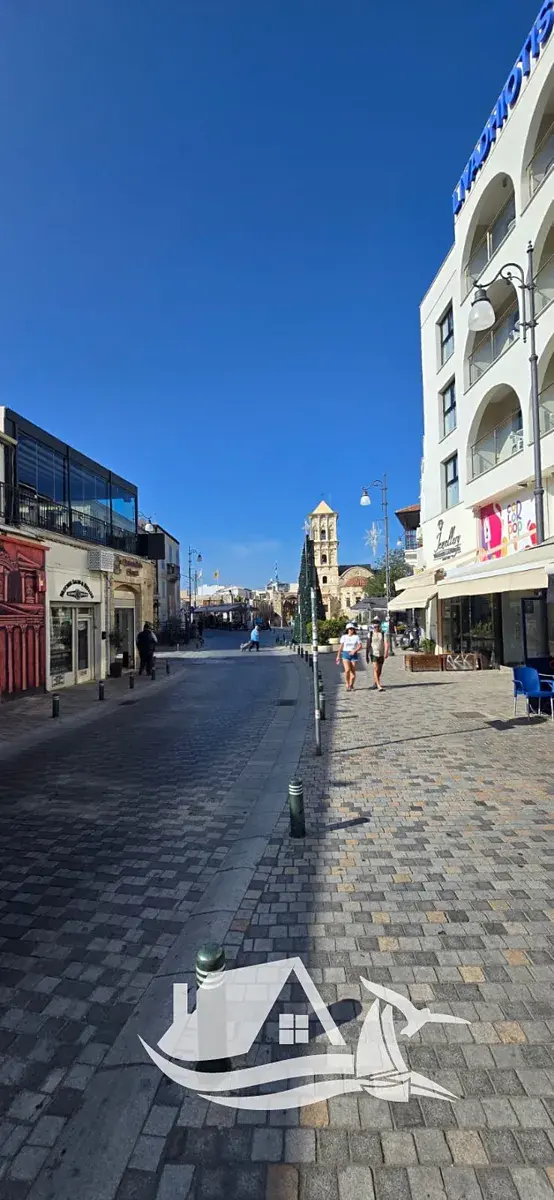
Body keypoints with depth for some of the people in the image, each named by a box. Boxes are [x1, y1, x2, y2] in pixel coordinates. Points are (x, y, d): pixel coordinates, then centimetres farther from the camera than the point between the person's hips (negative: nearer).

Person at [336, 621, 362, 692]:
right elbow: (340, 647, 8)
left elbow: (360, 646, -2)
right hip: (345, 654, 0)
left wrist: (355, 650, -18)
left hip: (353, 654, 1)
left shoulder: (356, 636, 4)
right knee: (347, 670, -15)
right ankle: (347, 685, 1)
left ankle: (351, 685, 16)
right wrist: (338, 656, 6)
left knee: (353, 671, 1)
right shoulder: (344, 636, 6)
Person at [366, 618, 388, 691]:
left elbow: (386, 643, -12)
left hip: (381, 654, 2)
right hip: (373, 654, -2)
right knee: (376, 669, -16)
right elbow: (368, 645, 3)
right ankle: (379, 686, -21)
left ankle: (375, 682, 37)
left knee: (379, 670, 14)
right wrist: (367, 656, 3)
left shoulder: (383, 634, -1)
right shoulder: (370, 634, -1)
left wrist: (386, 652, -28)